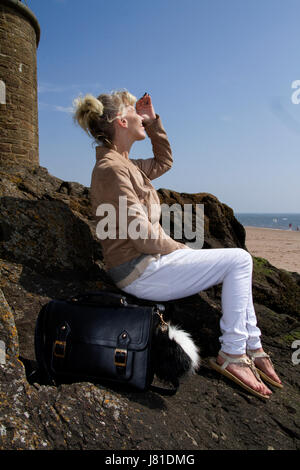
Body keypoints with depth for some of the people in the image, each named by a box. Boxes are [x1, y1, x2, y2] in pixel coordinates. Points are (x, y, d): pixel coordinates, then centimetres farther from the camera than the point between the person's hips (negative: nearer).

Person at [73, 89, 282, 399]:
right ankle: (232, 355, -1)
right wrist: (178, 248, -7)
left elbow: (164, 161, 28)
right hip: (140, 272, -10)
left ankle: (253, 348, 16)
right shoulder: (111, 168, -17)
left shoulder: (123, 164, 13)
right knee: (239, 260, -8)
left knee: (237, 263, 12)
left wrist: (153, 121, 20)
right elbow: (142, 235, -22)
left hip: (148, 261, 10)